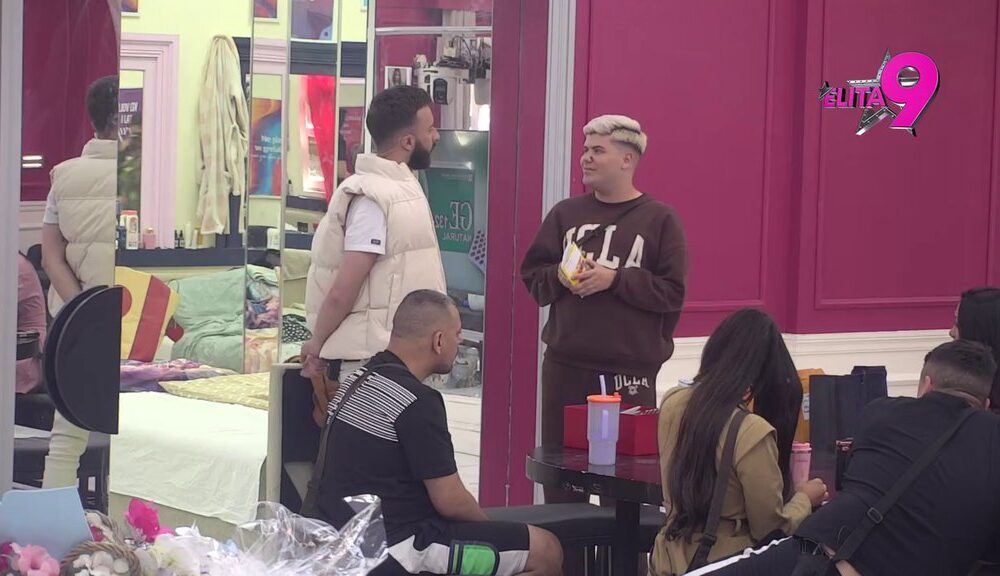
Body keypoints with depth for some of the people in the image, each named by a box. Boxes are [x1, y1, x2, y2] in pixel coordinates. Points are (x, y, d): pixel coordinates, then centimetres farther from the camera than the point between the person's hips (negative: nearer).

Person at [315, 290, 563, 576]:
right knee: (546, 551, -5)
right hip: (395, 549, -10)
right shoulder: (418, 401, -20)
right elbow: (449, 501, -17)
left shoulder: (356, 380, 9)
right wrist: (488, 525, 4)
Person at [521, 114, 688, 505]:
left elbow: (672, 292, -6)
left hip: (631, 371, -3)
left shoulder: (660, 220, 0)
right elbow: (533, 274, 13)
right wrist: (560, 277, -8)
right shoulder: (566, 214, 11)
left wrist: (614, 278, -14)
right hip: (565, 367, 4)